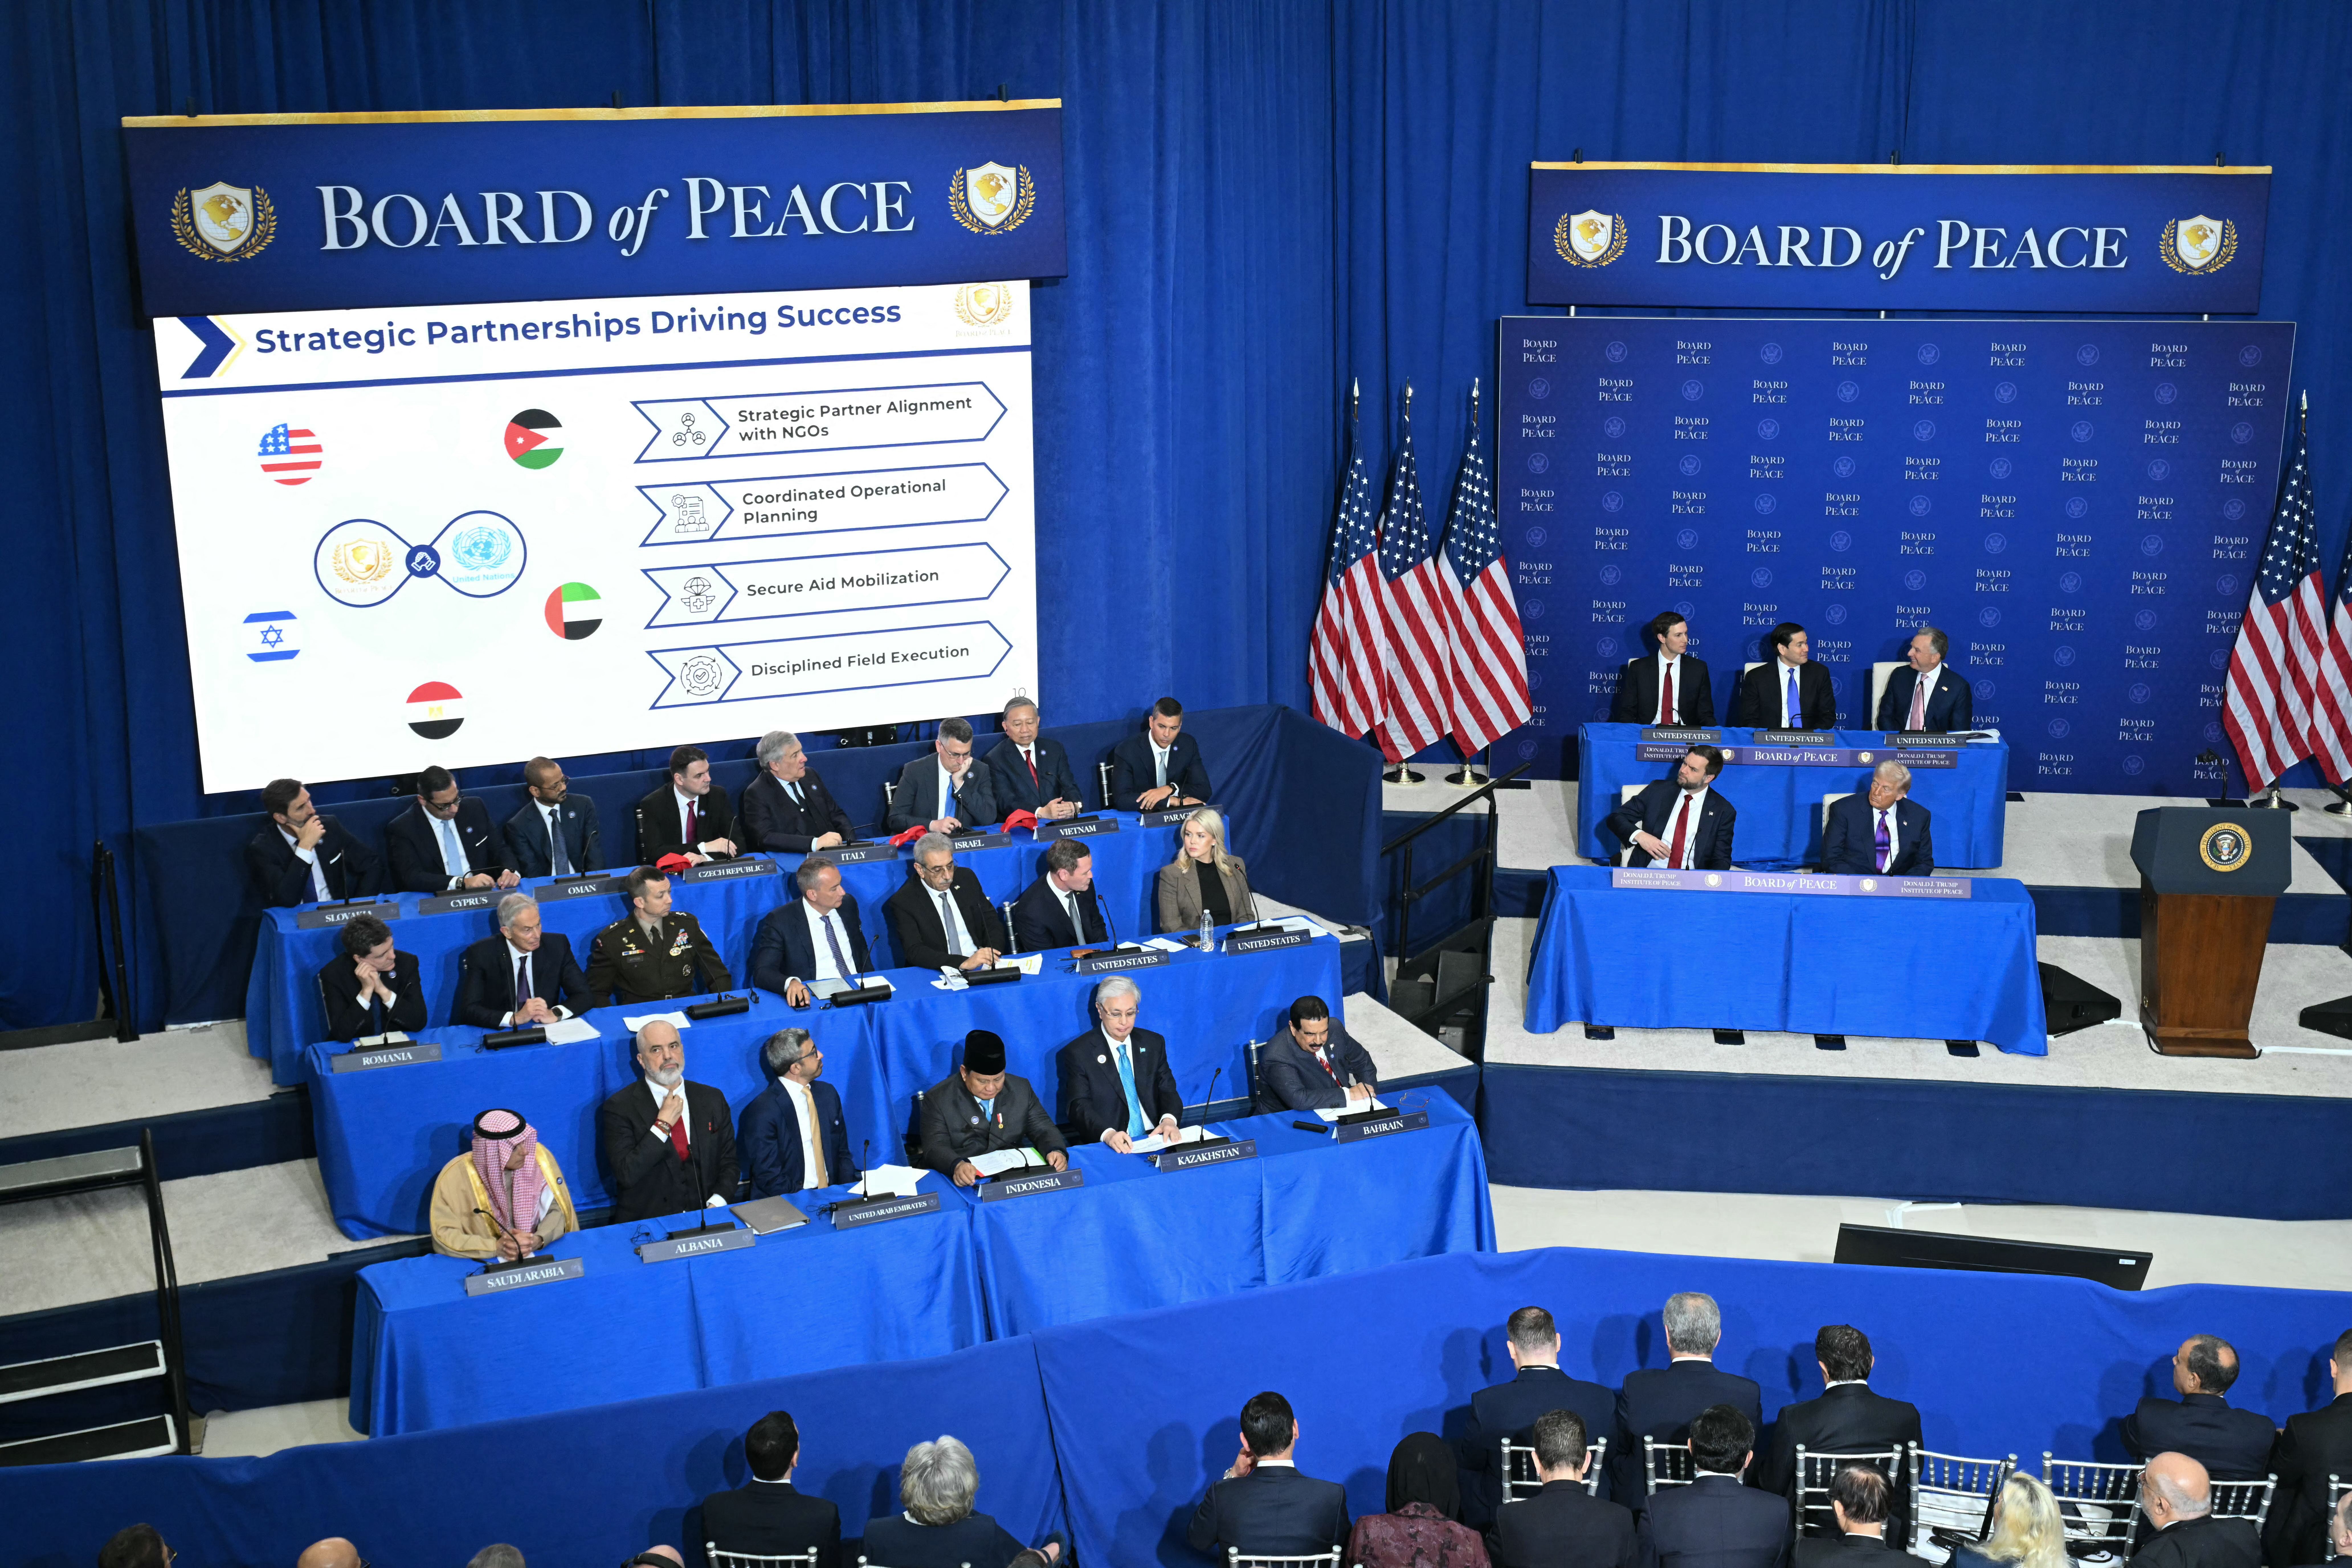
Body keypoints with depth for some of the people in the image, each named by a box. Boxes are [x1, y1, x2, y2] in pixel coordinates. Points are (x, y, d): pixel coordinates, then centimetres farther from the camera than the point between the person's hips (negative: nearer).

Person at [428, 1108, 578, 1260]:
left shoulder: (537, 1155, -8)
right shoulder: (456, 1175, -15)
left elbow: (559, 1209, -2)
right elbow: (444, 1237, -15)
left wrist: (538, 1240, -20)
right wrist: (497, 1247, -25)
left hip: (538, 1256, 1)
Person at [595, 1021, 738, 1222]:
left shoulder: (712, 1100, 10)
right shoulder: (620, 1107, -2)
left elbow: (729, 1162, 11)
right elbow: (626, 1175, -13)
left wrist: (717, 1204, -8)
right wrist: (663, 1125, -12)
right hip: (647, 1225, -3)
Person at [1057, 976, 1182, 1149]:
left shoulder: (1154, 1044, 14)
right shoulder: (1078, 1053, 1)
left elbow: (1168, 1091, 10)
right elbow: (1079, 1107, -8)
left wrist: (1169, 1120, -15)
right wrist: (1108, 1134, -28)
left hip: (1155, 1140, 2)